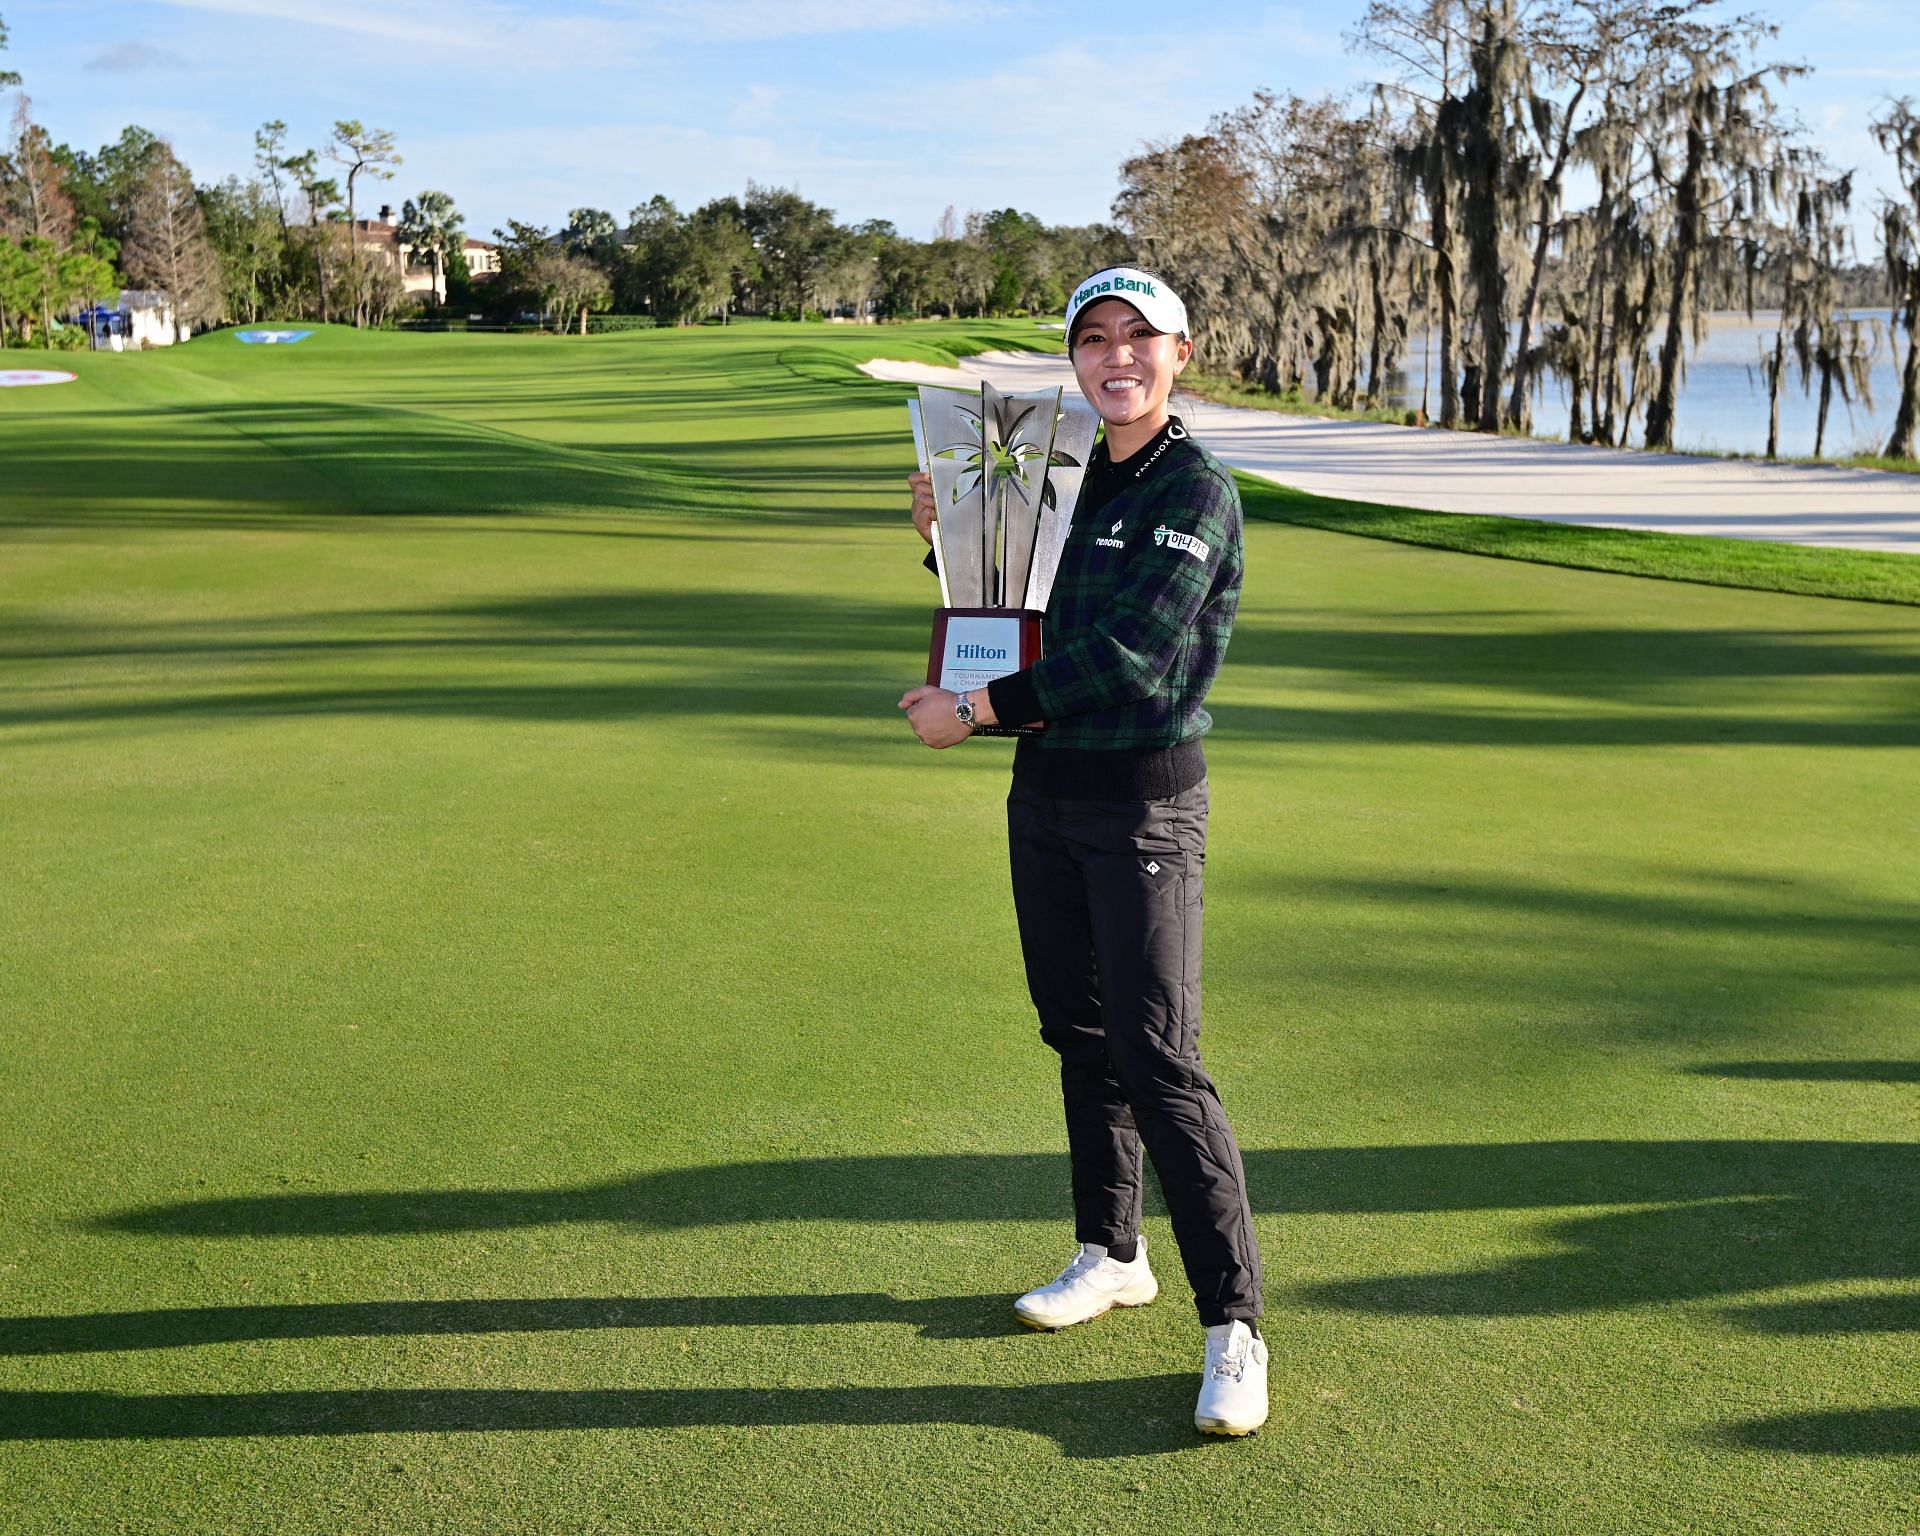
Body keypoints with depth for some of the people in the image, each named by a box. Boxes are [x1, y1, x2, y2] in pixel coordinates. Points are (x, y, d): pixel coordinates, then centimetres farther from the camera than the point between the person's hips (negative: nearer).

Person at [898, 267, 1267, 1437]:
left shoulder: (1196, 490, -12)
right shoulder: (1070, 477, 11)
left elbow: (1123, 662, -21)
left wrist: (971, 713, -16)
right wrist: (952, 535, 5)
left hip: (1145, 808, -7)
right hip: (1046, 792, 8)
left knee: (1158, 1058, -11)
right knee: (1079, 1032, 15)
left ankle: (1233, 1323, -5)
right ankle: (1111, 1255, 30)